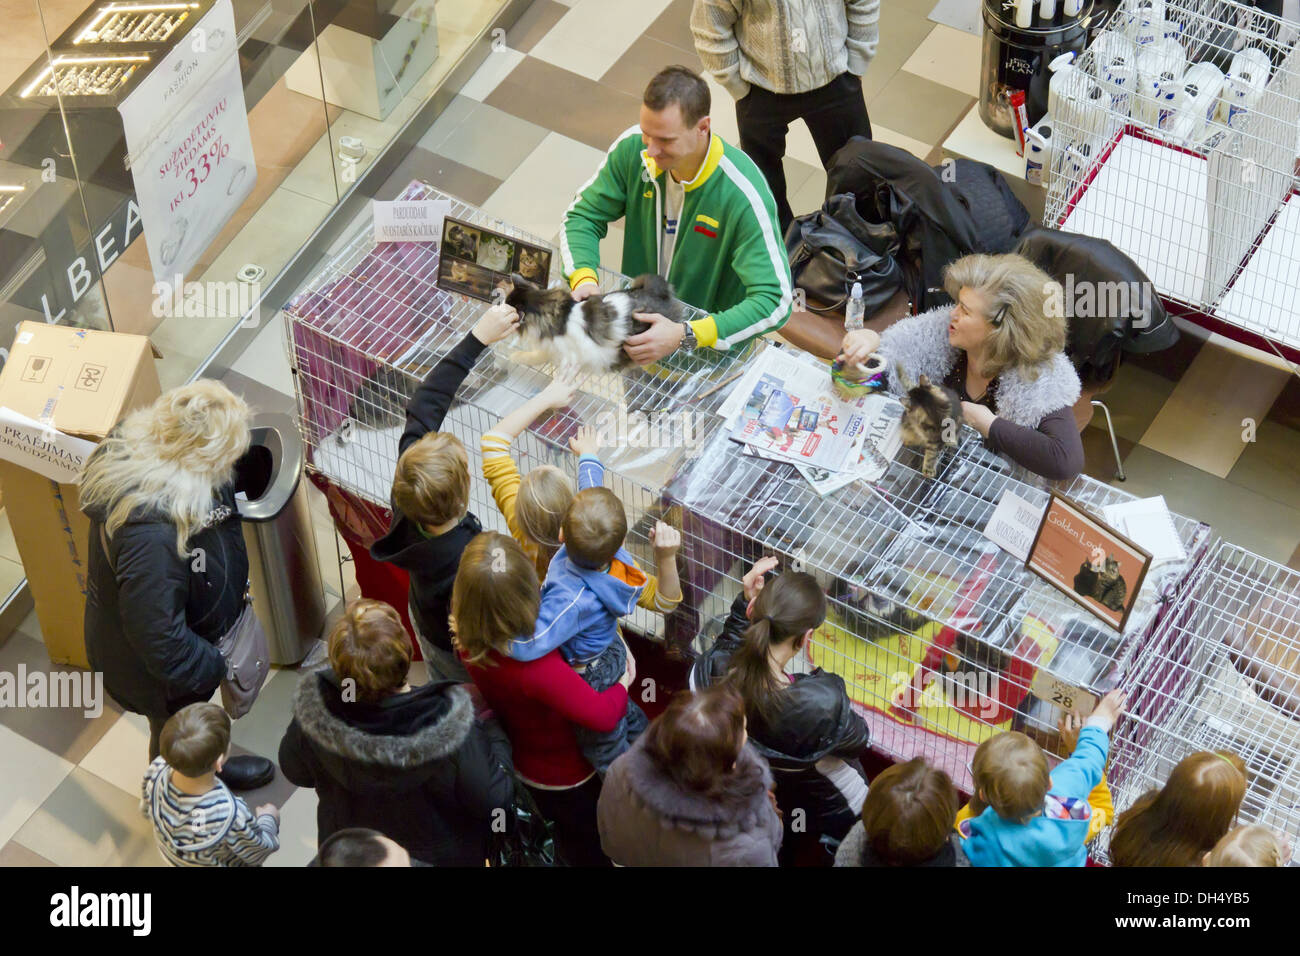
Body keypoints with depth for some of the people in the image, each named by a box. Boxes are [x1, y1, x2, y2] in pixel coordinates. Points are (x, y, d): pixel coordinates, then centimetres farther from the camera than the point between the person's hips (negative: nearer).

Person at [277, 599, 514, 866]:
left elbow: (296, 773, -9)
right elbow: (493, 800, -24)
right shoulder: (448, 731, -40)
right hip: (437, 857, -2)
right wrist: (495, 734, -9)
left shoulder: (313, 713, -31)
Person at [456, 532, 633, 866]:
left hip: (522, 764, 6)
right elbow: (603, 715, -45)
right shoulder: (537, 667, -47)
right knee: (592, 850, 25)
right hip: (568, 777, -6)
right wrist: (623, 687, -25)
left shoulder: (469, 641, -26)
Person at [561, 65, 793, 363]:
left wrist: (685, 336, -39)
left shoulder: (743, 196, -27)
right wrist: (584, 279, -20)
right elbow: (582, 216, 2)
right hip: (637, 320, 5)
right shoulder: (633, 148, -10)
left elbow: (775, 301, -29)